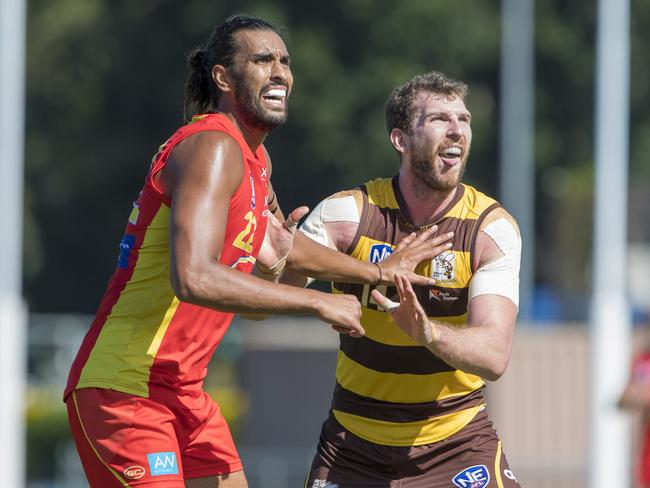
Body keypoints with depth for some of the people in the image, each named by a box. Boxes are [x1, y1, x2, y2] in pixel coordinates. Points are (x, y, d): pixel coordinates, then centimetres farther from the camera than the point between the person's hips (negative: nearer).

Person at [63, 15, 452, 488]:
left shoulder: (255, 159, 14)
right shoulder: (211, 148, -18)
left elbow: (274, 243, 33)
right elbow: (193, 279, -31)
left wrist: (377, 271, 31)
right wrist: (318, 303, -25)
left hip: (182, 391, 10)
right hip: (126, 391, -10)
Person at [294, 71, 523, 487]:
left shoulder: (492, 228, -13)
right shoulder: (347, 213, -12)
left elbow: (494, 355, -24)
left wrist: (427, 332, -45)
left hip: (456, 440, 0)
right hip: (353, 445, 0)